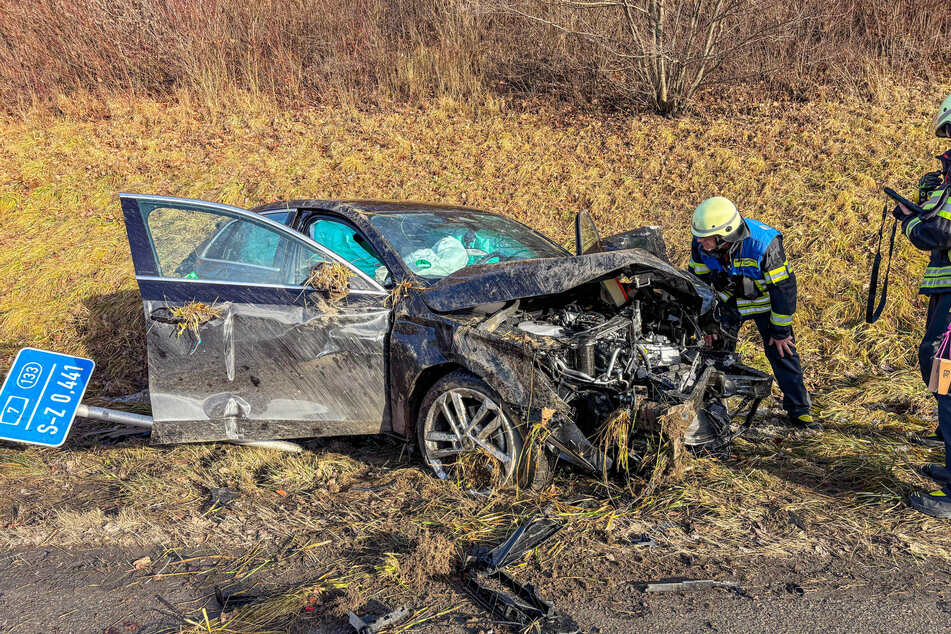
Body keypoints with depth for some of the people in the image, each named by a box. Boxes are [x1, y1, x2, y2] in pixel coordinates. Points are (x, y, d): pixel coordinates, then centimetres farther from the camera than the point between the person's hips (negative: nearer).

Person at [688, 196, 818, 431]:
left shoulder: (764, 245, -36)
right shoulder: (700, 245, -23)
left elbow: (784, 289, -25)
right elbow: (699, 281, -6)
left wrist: (780, 330, -18)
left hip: (764, 301, -3)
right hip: (728, 301, 4)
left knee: (782, 351, -5)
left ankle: (799, 411, 8)